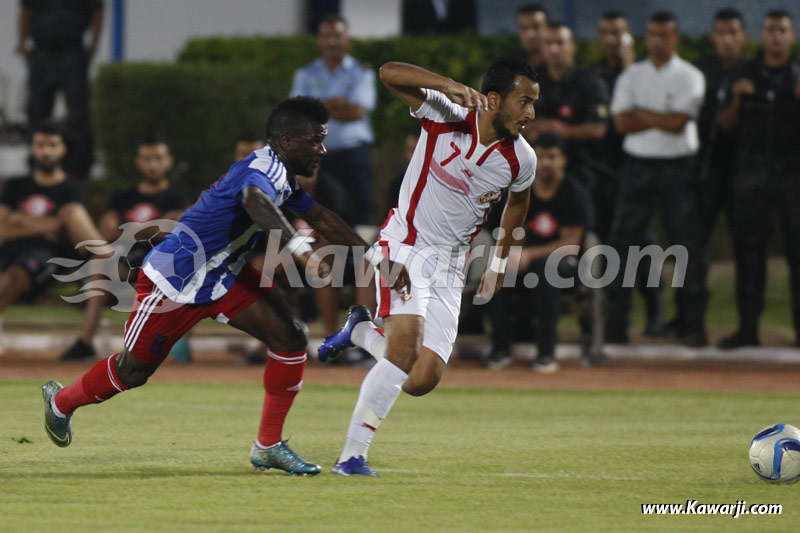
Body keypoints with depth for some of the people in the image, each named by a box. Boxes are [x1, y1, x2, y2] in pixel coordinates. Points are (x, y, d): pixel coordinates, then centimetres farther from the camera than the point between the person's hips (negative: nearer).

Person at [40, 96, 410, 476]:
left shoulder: (284, 176, 3)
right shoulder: (263, 170, -29)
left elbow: (320, 218, 19)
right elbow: (256, 202, -54)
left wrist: (376, 259, 14)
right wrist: (302, 251, -68)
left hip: (222, 275, 9)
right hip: (175, 280, -9)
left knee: (291, 337, -7)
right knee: (133, 370, 6)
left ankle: (268, 445, 0)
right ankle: (61, 401, 35)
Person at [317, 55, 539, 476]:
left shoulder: (521, 160, -6)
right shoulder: (446, 116, -16)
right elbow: (389, 73, -26)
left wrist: (499, 262, 22)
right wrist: (449, 86, -39)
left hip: (450, 266, 4)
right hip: (406, 245, -4)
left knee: (421, 381, -6)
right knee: (407, 344, -26)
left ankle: (360, 331, 24)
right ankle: (352, 455, -18)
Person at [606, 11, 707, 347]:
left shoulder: (690, 77, 2)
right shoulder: (631, 76, 11)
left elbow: (679, 122, -11)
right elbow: (622, 123, -2)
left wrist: (641, 113, -3)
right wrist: (664, 120, -8)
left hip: (677, 168, -3)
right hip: (637, 166, 3)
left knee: (688, 247, -4)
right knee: (623, 243, -1)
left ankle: (694, 325, 0)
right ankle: (615, 325, 3)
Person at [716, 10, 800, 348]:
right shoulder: (746, 74, 10)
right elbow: (725, 125, 9)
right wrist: (736, 99, -9)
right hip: (751, 173, 2)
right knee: (749, 251, 3)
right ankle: (748, 328, 7)